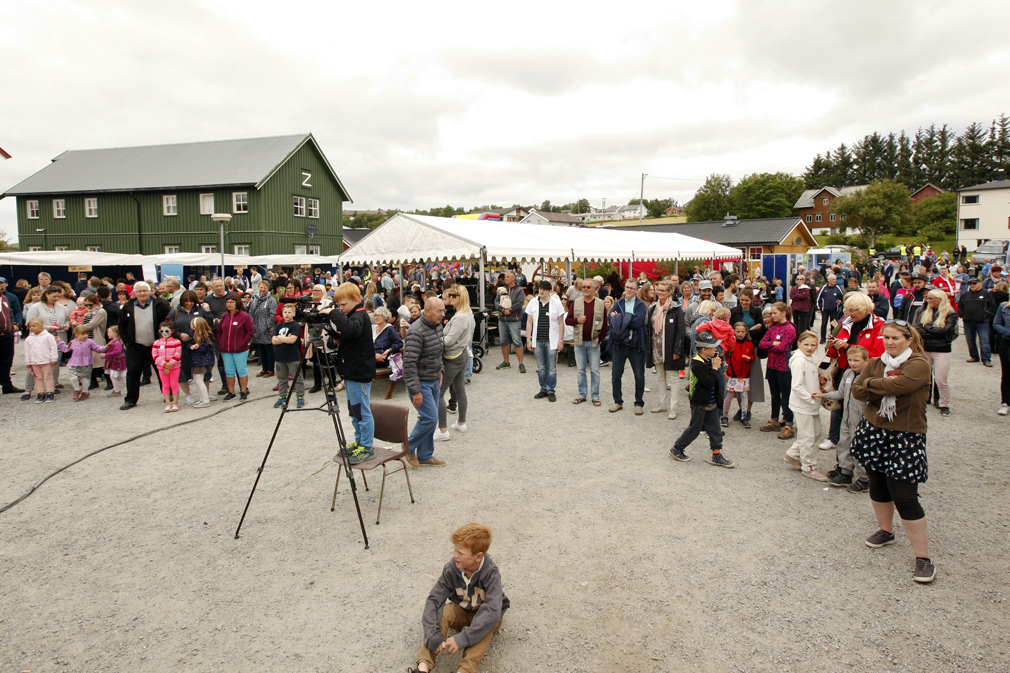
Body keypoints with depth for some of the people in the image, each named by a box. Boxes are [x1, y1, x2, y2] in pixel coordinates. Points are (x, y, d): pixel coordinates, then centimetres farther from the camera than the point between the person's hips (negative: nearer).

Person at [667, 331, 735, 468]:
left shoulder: (709, 360, 5)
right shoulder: (697, 365, -23)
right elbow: (709, 382, -27)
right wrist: (715, 368, -20)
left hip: (711, 403, 8)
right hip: (699, 403, -8)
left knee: (715, 430, 10)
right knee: (694, 429, 4)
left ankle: (717, 456, 18)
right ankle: (676, 449, 21)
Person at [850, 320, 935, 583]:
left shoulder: (919, 364, -11)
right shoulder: (875, 363, 7)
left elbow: (898, 386, -27)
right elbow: (857, 391, -4)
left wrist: (870, 384, -10)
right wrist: (885, 387, -18)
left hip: (905, 438, -5)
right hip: (873, 431, 6)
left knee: (905, 498, -7)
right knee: (878, 486, 17)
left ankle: (924, 557, 4)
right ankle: (886, 531, 40)